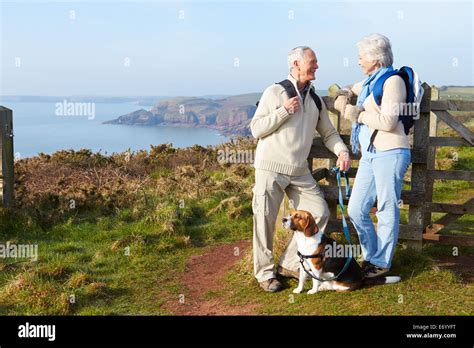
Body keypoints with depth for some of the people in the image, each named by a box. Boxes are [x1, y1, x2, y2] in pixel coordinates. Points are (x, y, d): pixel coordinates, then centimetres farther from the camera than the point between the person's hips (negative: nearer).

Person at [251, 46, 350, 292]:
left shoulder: (315, 100, 11)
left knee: (319, 212, 2)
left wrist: (342, 151, -5)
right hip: (270, 168, -5)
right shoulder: (274, 92, -4)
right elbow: (256, 129, -7)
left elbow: (328, 132, 13)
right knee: (265, 221, -2)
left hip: (300, 171, 6)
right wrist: (284, 111, -14)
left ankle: (289, 264, 15)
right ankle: (265, 272, 16)